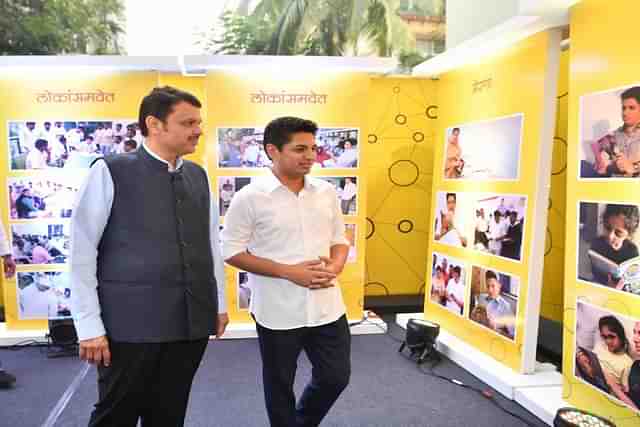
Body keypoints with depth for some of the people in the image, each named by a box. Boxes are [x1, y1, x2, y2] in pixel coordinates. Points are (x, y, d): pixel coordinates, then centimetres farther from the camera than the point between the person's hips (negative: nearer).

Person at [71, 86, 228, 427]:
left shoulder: (198, 176, 9)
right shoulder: (111, 171, -7)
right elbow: (82, 251, -7)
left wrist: (220, 303, 14)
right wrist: (90, 326, -9)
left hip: (192, 322, 5)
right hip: (131, 324, -4)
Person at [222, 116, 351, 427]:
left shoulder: (326, 192, 3)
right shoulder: (250, 197, -12)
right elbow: (231, 251, -10)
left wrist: (335, 266, -11)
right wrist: (289, 272, -18)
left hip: (327, 307, 4)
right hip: (278, 312, -4)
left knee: (336, 377, 15)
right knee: (279, 385, 15)